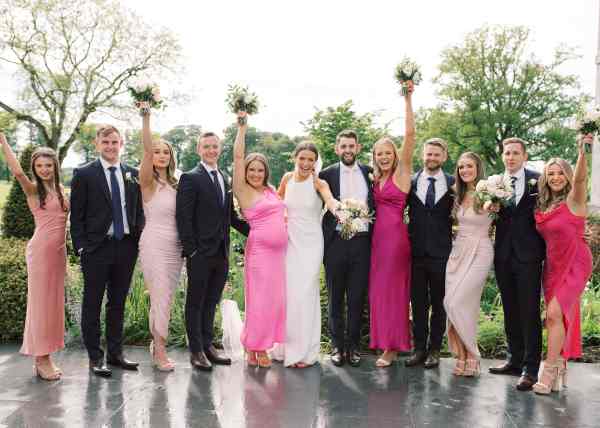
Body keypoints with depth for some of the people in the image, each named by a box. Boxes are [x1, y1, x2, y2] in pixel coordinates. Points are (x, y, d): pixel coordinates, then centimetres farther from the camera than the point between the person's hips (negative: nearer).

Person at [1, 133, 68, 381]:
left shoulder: (59, 189, 13)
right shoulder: (32, 189, -4)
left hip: (59, 249, 6)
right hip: (41, 248, -6)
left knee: (54, 302, 10)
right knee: (40, 301, -1)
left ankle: (45, 357, 20)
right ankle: (41, 359, 7)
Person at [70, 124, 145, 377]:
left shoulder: (132, 174, 9)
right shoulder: (84, 174, -2)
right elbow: (76, 215, -3)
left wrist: (138, 241, 3)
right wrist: (81, 247, -9)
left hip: (126, 247, 4)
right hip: (97, 249, -4)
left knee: (118, 303, 14)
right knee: (92, 304, 5)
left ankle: (115, 352, 25)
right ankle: (95, 357, 15)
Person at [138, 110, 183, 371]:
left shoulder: (175, 184, 12)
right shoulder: (147, 181, -5)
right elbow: (146, 149, -21)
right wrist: (146, 117, -29)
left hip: (176, 246, 6)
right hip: (154, 244, -5)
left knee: (166, 299, 11)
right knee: (160, 298, -5)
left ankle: (156, 344, 26)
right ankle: (160, 352, 6)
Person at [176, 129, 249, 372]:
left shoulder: (226, 179, 14)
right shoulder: (190, 179, -6)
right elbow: (183, 218, -11)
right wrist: (191, 250, -16)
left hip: (221, 253, 6)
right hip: (200, 253, -6)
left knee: (211, 302, 15)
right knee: (195, 303, 6)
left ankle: (208, 345, 26)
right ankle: (196, 351, 15)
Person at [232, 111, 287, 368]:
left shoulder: (271, 190, 13)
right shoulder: (243, 191, -3)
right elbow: (238, 157, -10)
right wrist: (242, 128, -8)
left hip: (279, 251, 6)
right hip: (259, 251, -6)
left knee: (275, 299, 9)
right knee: (260, 300, -3)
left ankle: (263, 346, 21)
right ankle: (254, 348, 10)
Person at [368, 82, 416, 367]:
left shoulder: (402, 172, -3)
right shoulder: (375, 179, 14)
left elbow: (409, 135, -12)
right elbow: (374, 206, 13)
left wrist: (408, 100, -17)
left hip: (395, 236, -6)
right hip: (377, 236, 7)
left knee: (393, 290, 0)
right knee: (379, 291, 10)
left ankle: (392, 347, 10)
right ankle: (386, 342, 21)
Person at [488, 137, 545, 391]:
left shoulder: (538, 181, -1)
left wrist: (544, 252, -5)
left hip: (528, 256, -4)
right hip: (504, 256, 4)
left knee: (529, 313, -3)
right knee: (510, 311, 12)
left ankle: (530, 368, 2)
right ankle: (515, 360, 24)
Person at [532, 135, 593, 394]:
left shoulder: (573, 200, -9)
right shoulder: (542, 206, 8)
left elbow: (580, 178, -27)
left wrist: (582, 153, -46)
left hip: (574, 264, -6)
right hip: (552, 265, 6)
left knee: (554, 313, -17)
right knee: (559, 316, 10)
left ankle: (549, 371, -11)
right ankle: (560, 369, 20)